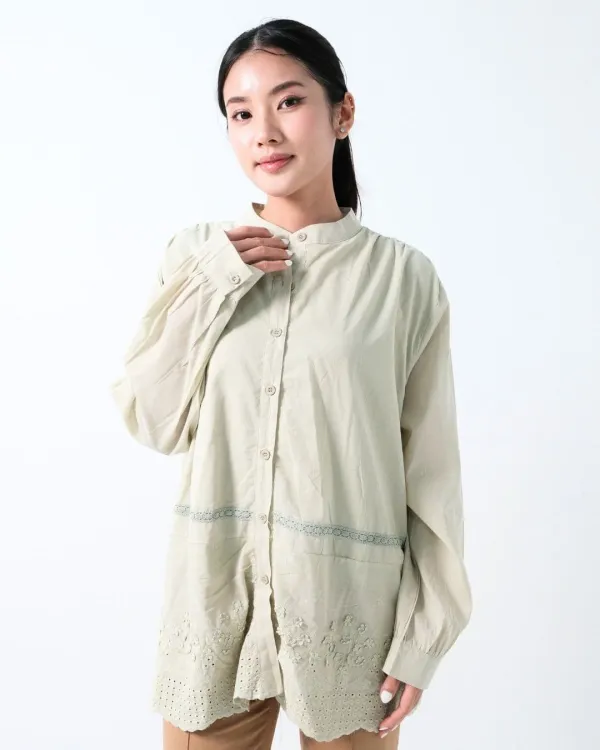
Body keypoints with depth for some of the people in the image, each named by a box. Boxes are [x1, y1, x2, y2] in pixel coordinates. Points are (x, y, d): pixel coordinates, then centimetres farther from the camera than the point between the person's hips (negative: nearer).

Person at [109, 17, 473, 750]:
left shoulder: (401, 274, -7)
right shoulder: (198, 256, 1)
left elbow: (430, 467, -3)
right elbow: (151, 420, 0)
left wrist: (423, 635, -2)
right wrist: (210, 286, -10)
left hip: (350, 603, -1)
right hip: (216, 591, 2)